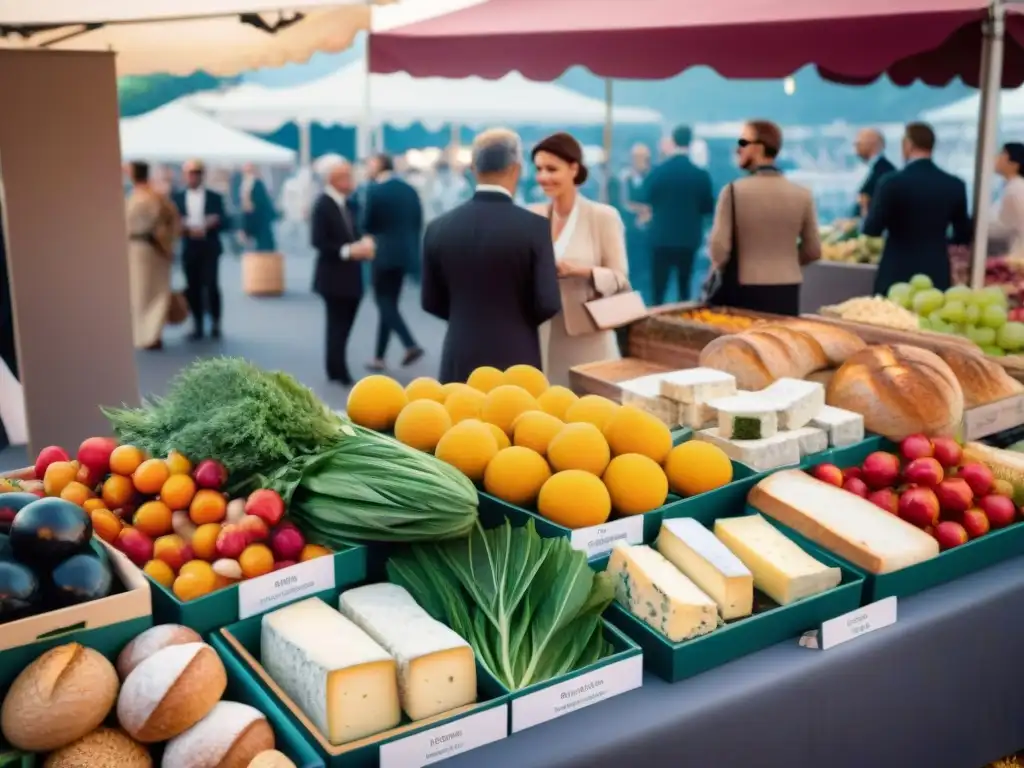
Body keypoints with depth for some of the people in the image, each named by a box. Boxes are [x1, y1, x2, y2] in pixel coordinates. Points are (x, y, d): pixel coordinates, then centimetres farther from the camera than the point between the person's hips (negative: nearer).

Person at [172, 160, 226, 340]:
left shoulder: (214, 197, 6)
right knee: (193, 288, 2)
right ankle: (198, 326, 9)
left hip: (210, 248, -2)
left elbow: (222, 223, 2)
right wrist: (186, 227, -15)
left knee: (210, 285, -10)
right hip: (189, 249, 2)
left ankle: (215, 323, 4)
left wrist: (212, 223, -18)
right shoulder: (178, 198, 9)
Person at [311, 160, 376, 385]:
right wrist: (347, 251, -23)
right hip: (334, 277, -7)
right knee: (337, 326, 1)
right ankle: (338, 372, 9)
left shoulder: (350, 204, 10)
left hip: (352, 276, 7)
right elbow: (318, 241, -18)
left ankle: (336, 369, 23)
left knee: (343, 326, 12)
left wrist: (364, 244, -5)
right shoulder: (323, 205, -13)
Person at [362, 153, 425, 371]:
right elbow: (418, 223, 9)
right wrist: (412, 248, 16)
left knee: (385, 303, 0)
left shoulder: (375, 190, -10)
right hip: (405, 253, 7)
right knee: (389, 303, 12)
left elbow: (367, 224, -7)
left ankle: (411, 345, -17)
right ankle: (380, 357, 17)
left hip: (383, 253, -6)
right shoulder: (410, 190, 8)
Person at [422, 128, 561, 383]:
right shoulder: (534, 226, -11)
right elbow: (547, 304, -10)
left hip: (459, 363, 3)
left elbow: (432, 302, 7)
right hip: (516, 361, -3)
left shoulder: (439, 227, -1)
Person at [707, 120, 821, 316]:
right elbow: (813, 251, 7)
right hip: (787, 294, 3)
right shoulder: (802, 194, 1)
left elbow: (719, 248, -10)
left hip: (743, 292, -3)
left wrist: (719, 270, 11)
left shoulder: (734, 190, -9)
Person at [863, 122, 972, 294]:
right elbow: (964, 236, 10)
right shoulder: (955, 185, 3)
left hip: (897, 275, -4)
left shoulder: (893, 182, -10)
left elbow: (872, 229, -10)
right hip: (937, 275, 4)